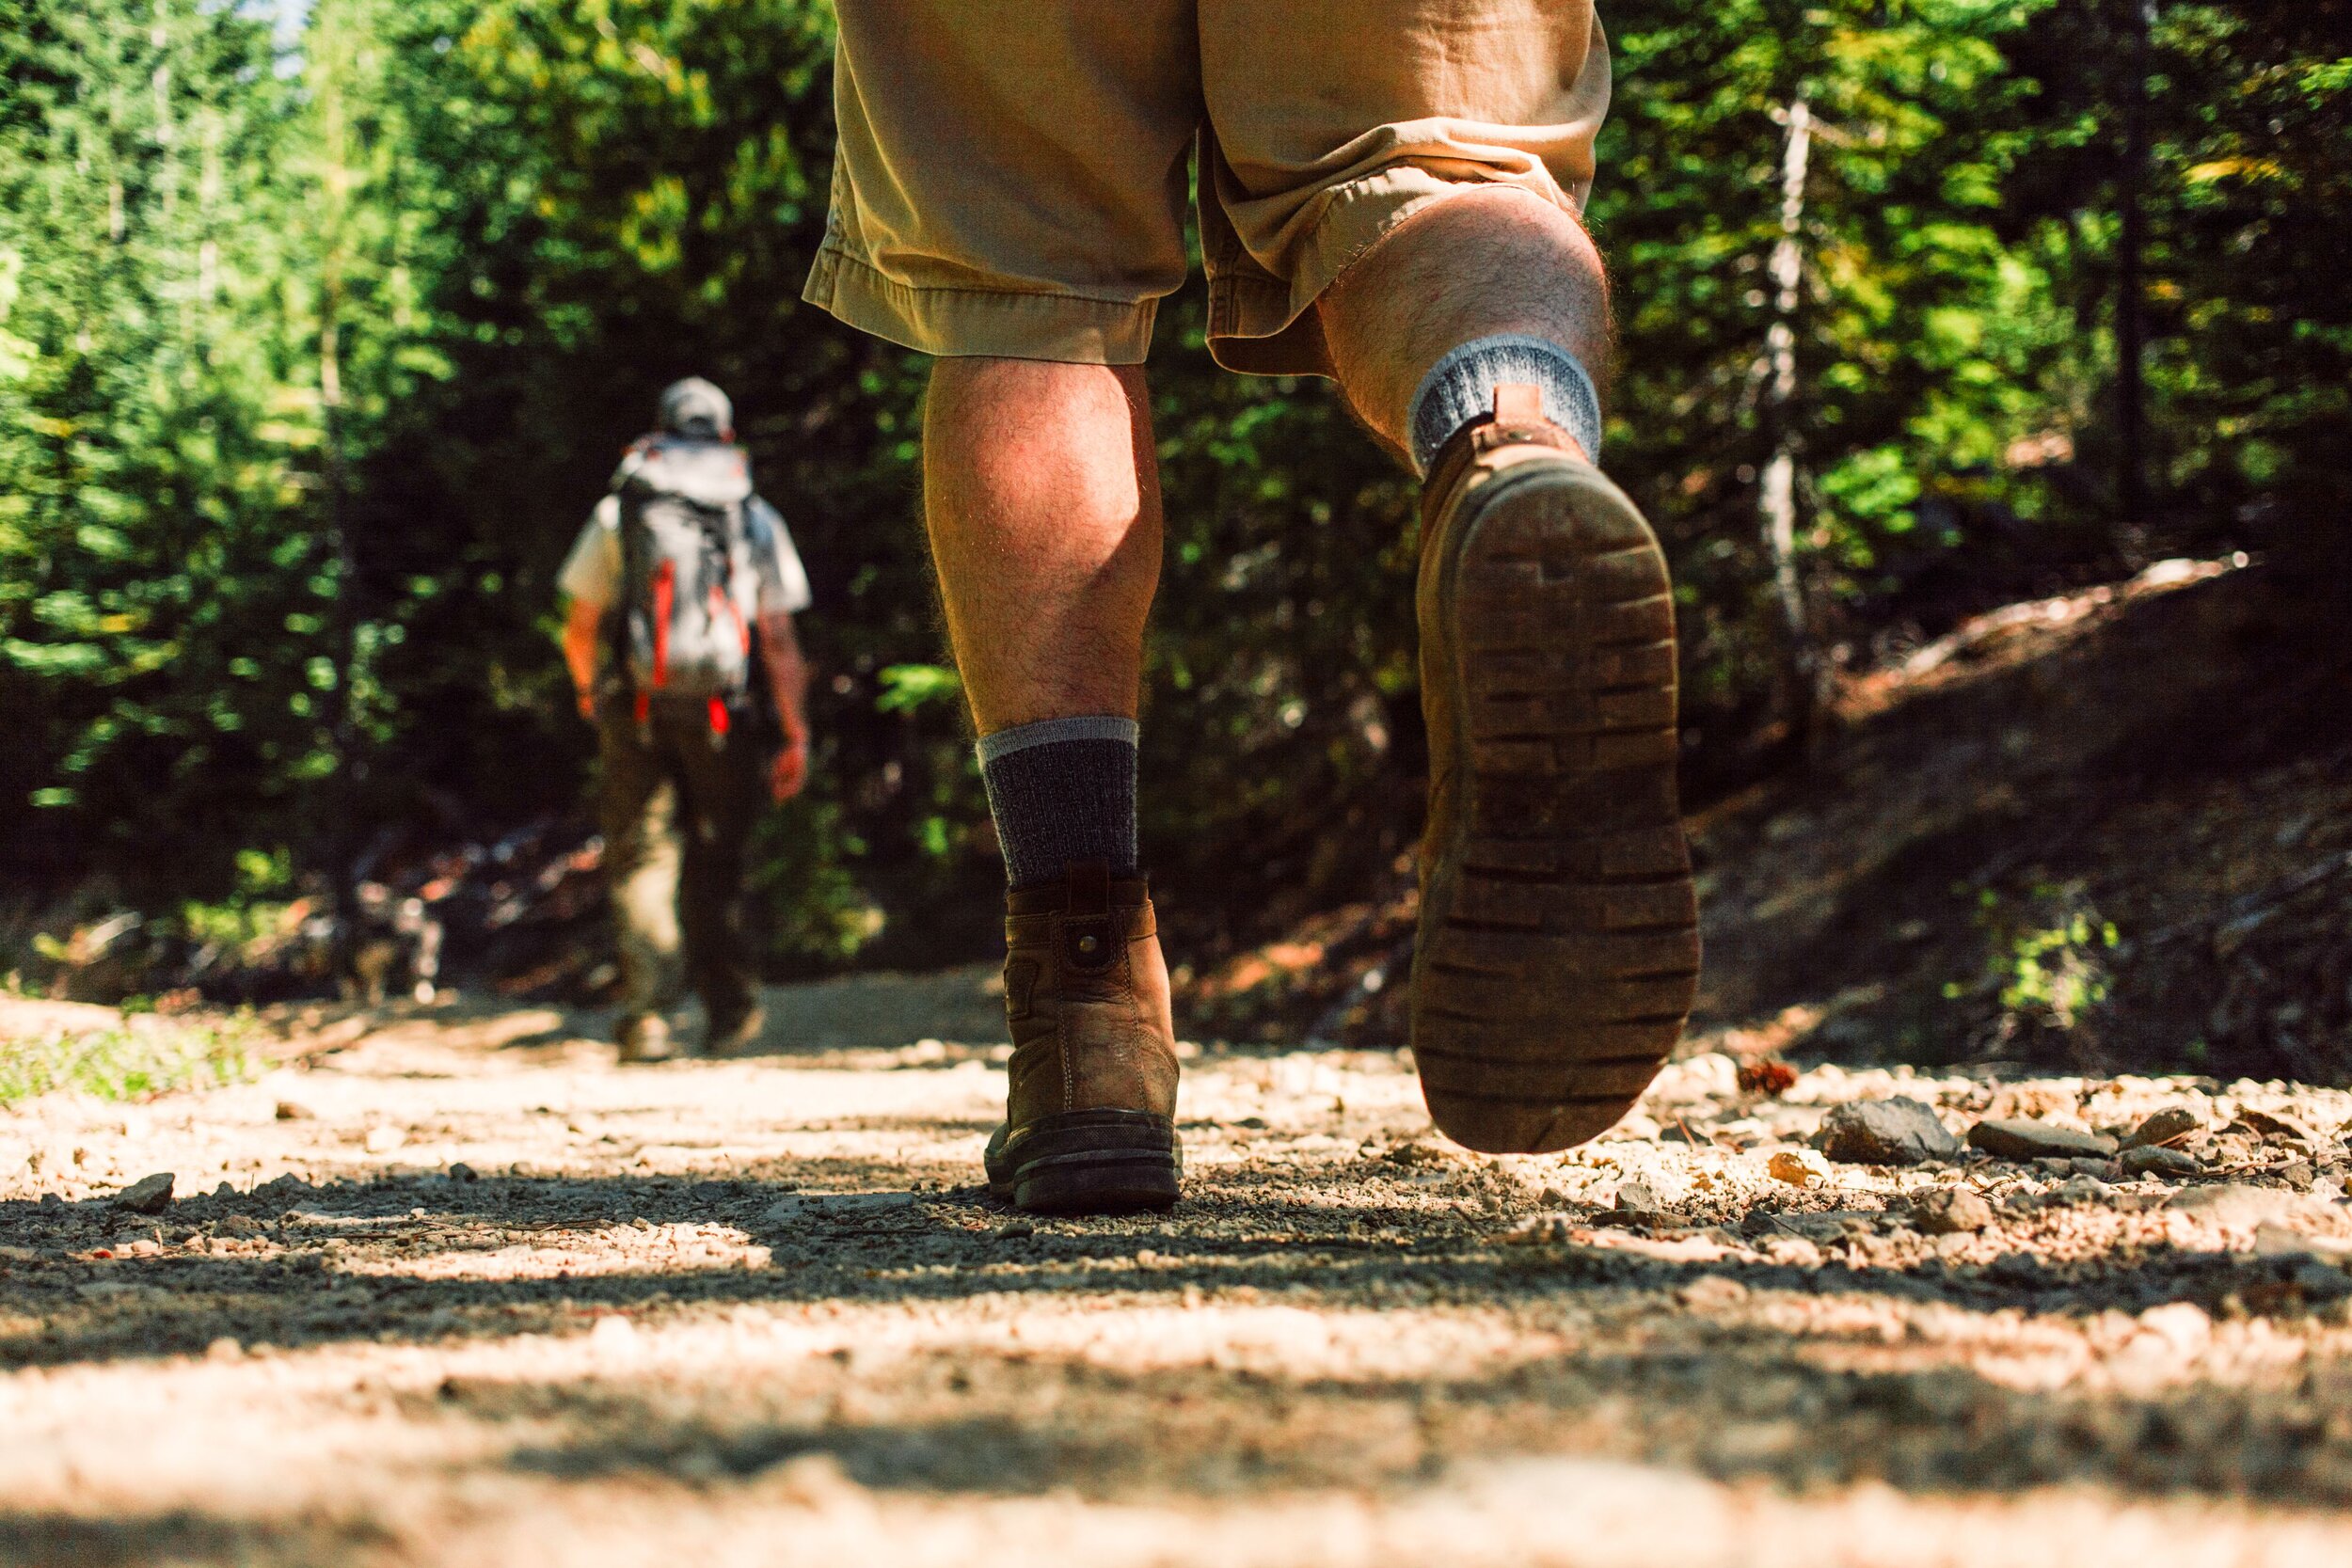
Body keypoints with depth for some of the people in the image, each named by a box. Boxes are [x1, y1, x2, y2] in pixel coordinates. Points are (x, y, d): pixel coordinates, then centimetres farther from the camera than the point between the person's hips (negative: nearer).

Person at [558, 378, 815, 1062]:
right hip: (725, 715, 1)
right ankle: (728, 1010, 17)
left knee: (642, 856, 1)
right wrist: (795, 734, 3)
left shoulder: (616, 513, 5)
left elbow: (579, 628, 5)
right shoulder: (757, 520, 6)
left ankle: (647, 1007, -14)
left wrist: (590, 690, 25)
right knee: (715, 863, 13)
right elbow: (778, 638, 0)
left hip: (635, 710, -1)